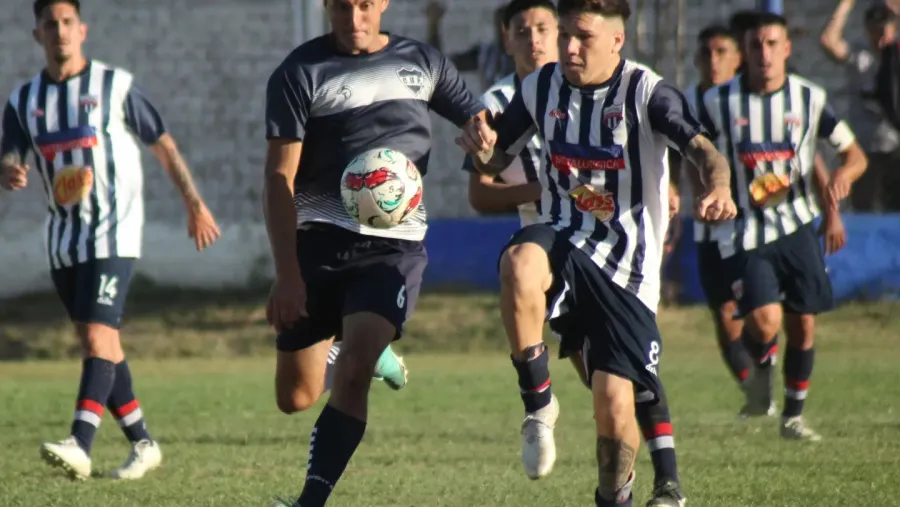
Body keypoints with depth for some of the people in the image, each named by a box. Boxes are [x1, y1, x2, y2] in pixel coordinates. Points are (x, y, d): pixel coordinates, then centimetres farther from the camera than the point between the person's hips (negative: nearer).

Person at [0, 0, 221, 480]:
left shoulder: (115, 85, -3)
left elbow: (162, 144, 4)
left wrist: (194, 202, 3)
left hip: (112, 231, -6)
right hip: (63, 238, 6)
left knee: (97, 335, -19)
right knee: (100, 344, 9)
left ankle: (80, 446, -31)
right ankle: (143, 444, 20)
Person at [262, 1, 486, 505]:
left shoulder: (423, 62, 10)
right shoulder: (300, 73, 1)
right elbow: (280, 178, -3)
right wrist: (287, 273, -12)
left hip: (395, 244, 0)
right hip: (319, 240, 0)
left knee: (353, 374, -22)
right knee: (295, 398, 4)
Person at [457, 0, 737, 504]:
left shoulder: (646, 92, -9)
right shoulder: (541, 88, 3)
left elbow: (702, 148, -21)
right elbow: (496, 162, 15)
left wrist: (718, 187, -44)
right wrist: (482, 150, -10)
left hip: (626, 264, -2)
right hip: (564, 239, 2)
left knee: (614, 399, -7)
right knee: (520, 263, -36)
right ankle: (538, 404, -19)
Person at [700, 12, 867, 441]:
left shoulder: (809, 99, -1)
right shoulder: (718, 102, -5)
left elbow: (854, 154, 4)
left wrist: (843, 174, -19)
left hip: (796, 226, 2)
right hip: (742, 233, -2)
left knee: (803, 324, 3)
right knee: (764, 321, -19)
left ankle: (793, 416, 21)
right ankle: (759, 365, 17)